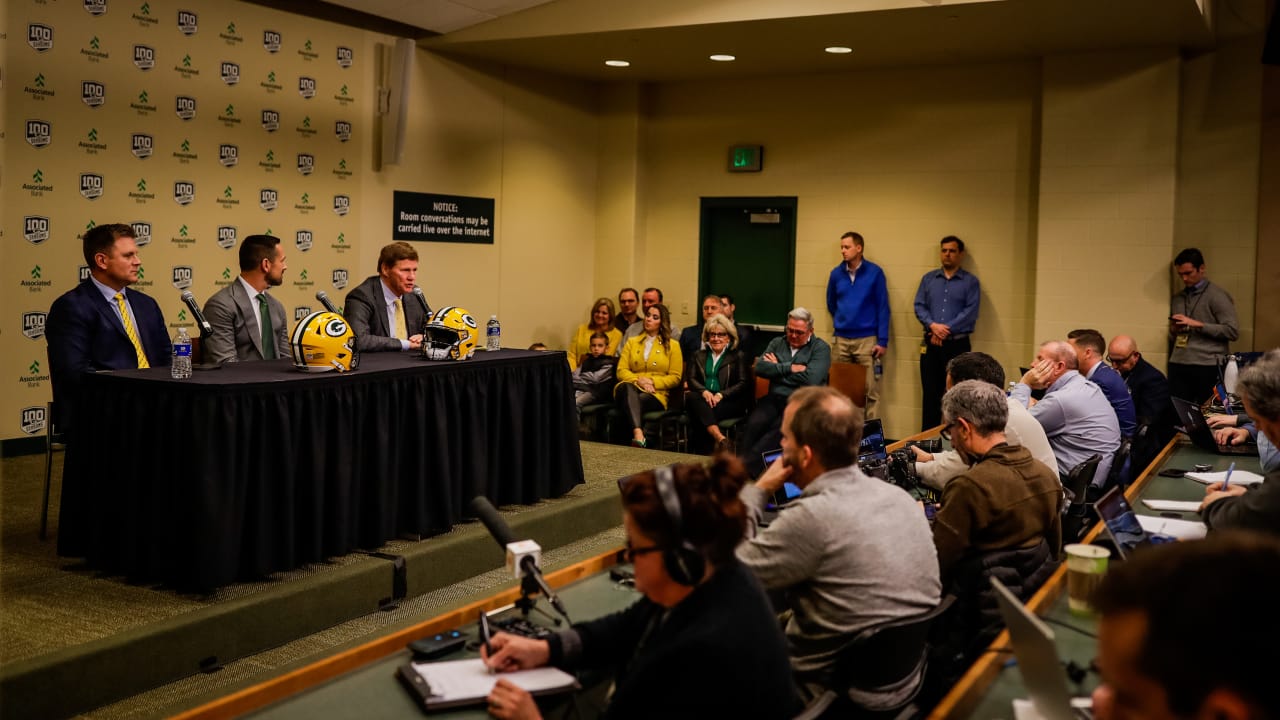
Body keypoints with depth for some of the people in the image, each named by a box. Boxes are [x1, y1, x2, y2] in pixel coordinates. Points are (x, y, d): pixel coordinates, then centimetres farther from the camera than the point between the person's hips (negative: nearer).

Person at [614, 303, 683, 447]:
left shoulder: (672, 346, 16)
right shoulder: (632, 342, 24)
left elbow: (675, 378, 8)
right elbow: (621, 371, 11)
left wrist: (652, 381, -9)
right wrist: (638, 380, -10)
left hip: (655, 395, -1)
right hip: (630, 389, 1)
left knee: (640, 400, -38)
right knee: (628, 387, -38)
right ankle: (638, 434, -59)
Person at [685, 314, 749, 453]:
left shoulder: (738, 357, 15)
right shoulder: (699, 355, 25)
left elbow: (743, 384, 3)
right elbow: (691, 379, 12)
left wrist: (721, 395, -12)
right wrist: (704, 391, -11)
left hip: (729, 402, -2)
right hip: (704, 399, 2)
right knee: (692, 397, -37)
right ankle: (720, 438, -54)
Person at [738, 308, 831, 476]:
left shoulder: (821, 348, 6)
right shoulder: (777, 343, 20)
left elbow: (811, 379, -11)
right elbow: (759, 368, 3)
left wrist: (777, 367, 0)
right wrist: (790, 368, -5)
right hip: (775, 399, 4)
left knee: (780, 428, -33)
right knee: (754, 423, -28)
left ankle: (746, 467, -37)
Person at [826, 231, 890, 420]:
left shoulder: (875, 272, -4)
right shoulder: (836, 273, 4)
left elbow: (883, 308, -4)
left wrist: (882, 341, -8)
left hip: (867, 339, -3)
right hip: (840, 340, 3)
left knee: (870, 390, -2)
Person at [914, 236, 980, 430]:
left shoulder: (971, 281, 2)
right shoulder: (928, 278, 12)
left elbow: (971, 312, -7)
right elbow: (919, 306, 4)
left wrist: (946, 329, -14)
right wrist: (933, 325, -13)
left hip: (958, 344, -3)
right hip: (931, 344, 3)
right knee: (930, 393, 5)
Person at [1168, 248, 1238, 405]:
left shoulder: (1217, 296, -1)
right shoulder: (1177, 299, 17)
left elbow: (1233, 331, -9)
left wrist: (1197, 324, -13)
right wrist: (1173, 331, 3)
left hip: (1207, 367, -5)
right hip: (1178, 365, 5)